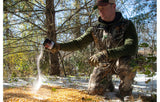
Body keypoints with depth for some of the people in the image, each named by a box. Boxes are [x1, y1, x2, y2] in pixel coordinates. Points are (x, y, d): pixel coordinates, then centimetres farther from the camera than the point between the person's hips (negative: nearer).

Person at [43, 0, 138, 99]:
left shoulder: (127, 25, -14)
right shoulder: (95, 29, -2)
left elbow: (132, 48, -31)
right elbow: (79, 43, -2)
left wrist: (105, 54, -43)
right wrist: (58, 46, -17)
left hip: (122, 63, -3)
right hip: (103, 64, 4)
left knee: (125, 63, -37)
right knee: (94, 90, -13)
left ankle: (126, 90, -8)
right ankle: (107, 81, 21)